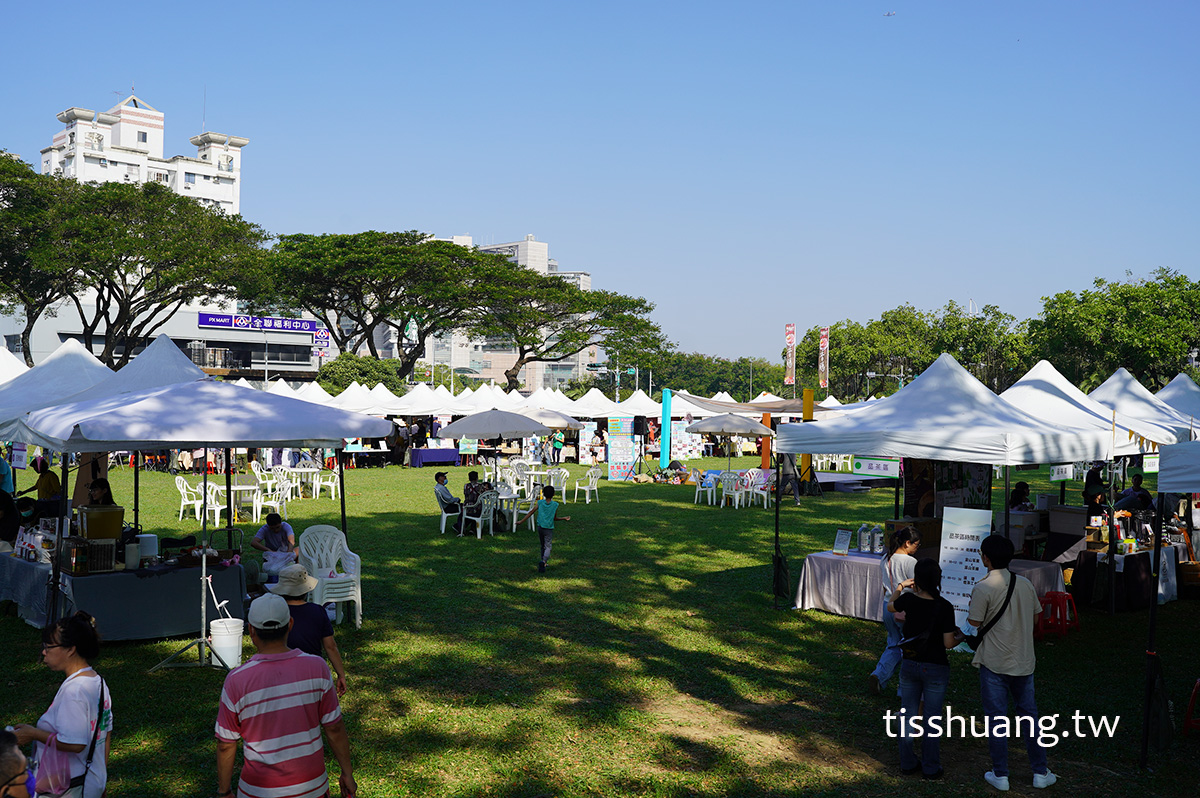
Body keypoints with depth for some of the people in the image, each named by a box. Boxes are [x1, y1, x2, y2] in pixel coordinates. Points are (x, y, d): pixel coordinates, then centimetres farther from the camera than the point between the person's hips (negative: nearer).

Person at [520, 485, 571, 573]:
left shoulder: (540, 502, -1)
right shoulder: (555, 505, -5)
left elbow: (531, 512, 0)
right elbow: (554, 518, 4)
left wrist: (522, 521, 7)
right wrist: (564, 518, 19)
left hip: (540, 528, 3)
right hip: (549, 529, -3)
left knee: (543, 546, 19)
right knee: (548, 547, -3)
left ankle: (543, 565, 26)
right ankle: (543, 561, -30)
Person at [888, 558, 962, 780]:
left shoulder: (908, 600, -9)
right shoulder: (945, 607, -18)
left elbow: (890, 606, 14)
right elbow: (948, 643, -14)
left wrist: (899, 587, 27)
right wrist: (959, 638, 7)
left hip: (909, 665, 3)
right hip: (936, 669, -3)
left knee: (907, 715, 14)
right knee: (931, 718, 9)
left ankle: (907, 763, 24)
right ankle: (930, 768, 19)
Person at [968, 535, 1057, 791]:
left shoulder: (982, 589, -17)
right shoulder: (1025, 584, 0)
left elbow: (974, 624, -14)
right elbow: (1036, 614, 11)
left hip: (994, 664, -5)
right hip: (1023, 661, 5)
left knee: (996, 719, 5)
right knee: (1029, 715, 16)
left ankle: (1000, 775, 13)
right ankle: (1040, 772, 22)